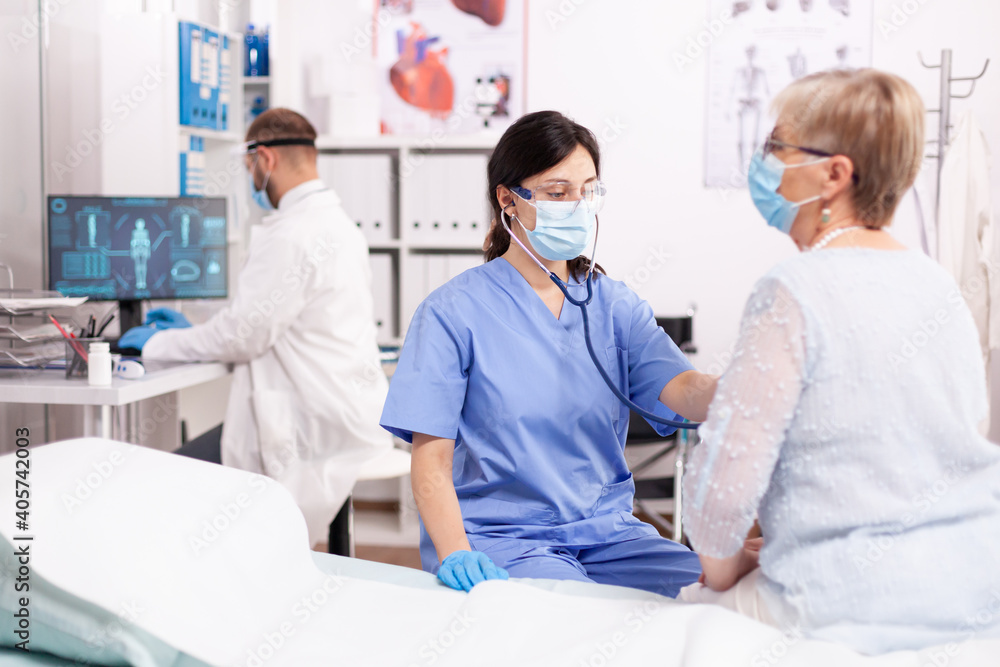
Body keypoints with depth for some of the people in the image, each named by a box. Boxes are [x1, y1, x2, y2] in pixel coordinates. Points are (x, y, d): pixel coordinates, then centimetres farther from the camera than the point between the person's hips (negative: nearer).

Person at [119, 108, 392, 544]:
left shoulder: (290, 235, -18)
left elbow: (243, 333, -17)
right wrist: (193, 333, 21)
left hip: (319, 433, -10)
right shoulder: (337, 222, 16)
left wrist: (158, 343, -1)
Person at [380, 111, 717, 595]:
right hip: (499, 540, -4)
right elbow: (431, 461, -7)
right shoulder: (454, 312, -3)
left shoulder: (614, 305, 10)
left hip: (606, 532, 5)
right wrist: (457, 555, -24)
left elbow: (684, 392, -7)